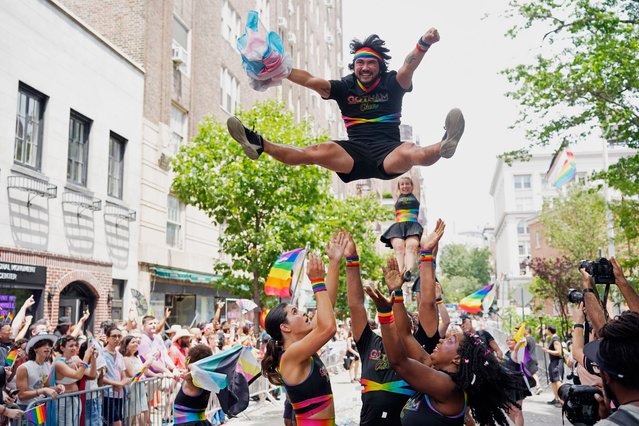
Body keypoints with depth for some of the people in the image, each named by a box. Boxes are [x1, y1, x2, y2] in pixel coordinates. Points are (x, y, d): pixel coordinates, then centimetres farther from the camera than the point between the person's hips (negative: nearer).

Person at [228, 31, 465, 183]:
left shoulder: (392, 84, 6)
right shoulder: (345, 87, 10)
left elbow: (408, 67, -14)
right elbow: (311, 81, -1)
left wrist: (424, 44, -36)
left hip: (389, 152, -1)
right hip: (356, 152, 2)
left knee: (410, 153, -36)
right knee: (316, 152, -22)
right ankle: (259, 146, -26)